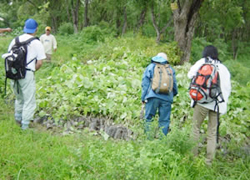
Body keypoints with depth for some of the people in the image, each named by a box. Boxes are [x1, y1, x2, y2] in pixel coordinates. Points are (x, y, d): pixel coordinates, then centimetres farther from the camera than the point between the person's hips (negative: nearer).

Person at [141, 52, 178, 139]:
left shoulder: (151, 67, 11)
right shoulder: (170, 69, 15)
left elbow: (145, 83, 5)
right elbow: (175, 85, 16)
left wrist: (143, 98, 5)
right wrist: (172, 95, 34)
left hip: (153, 96, -1)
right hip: (167, 98, 2)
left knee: (148, 118, 4)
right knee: (164, 121, 5)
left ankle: (149, 139, -4)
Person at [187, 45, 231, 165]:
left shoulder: (202, 62, 4)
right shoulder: (223, 68, 14)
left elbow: (190, 74, -1)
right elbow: (228, 88, 13)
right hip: (217, 104, 3)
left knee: (196, 128, 6)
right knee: (212, 132, 6)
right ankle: (209, 161, 7)